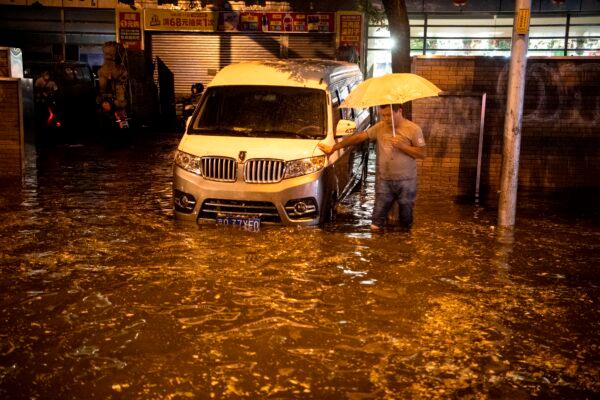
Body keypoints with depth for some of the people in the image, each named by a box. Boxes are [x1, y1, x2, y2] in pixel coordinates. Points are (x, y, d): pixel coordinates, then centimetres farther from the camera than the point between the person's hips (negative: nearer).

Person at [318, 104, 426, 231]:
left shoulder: (413, 129, -7)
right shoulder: (380, 127, 3)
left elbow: (422, 153, -8)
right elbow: (359, 137, 4)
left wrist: (401, 145, -19)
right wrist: (334, 148, 3)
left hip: (405, 181, -2)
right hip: (383, 180, 2)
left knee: (406, 214, 12)